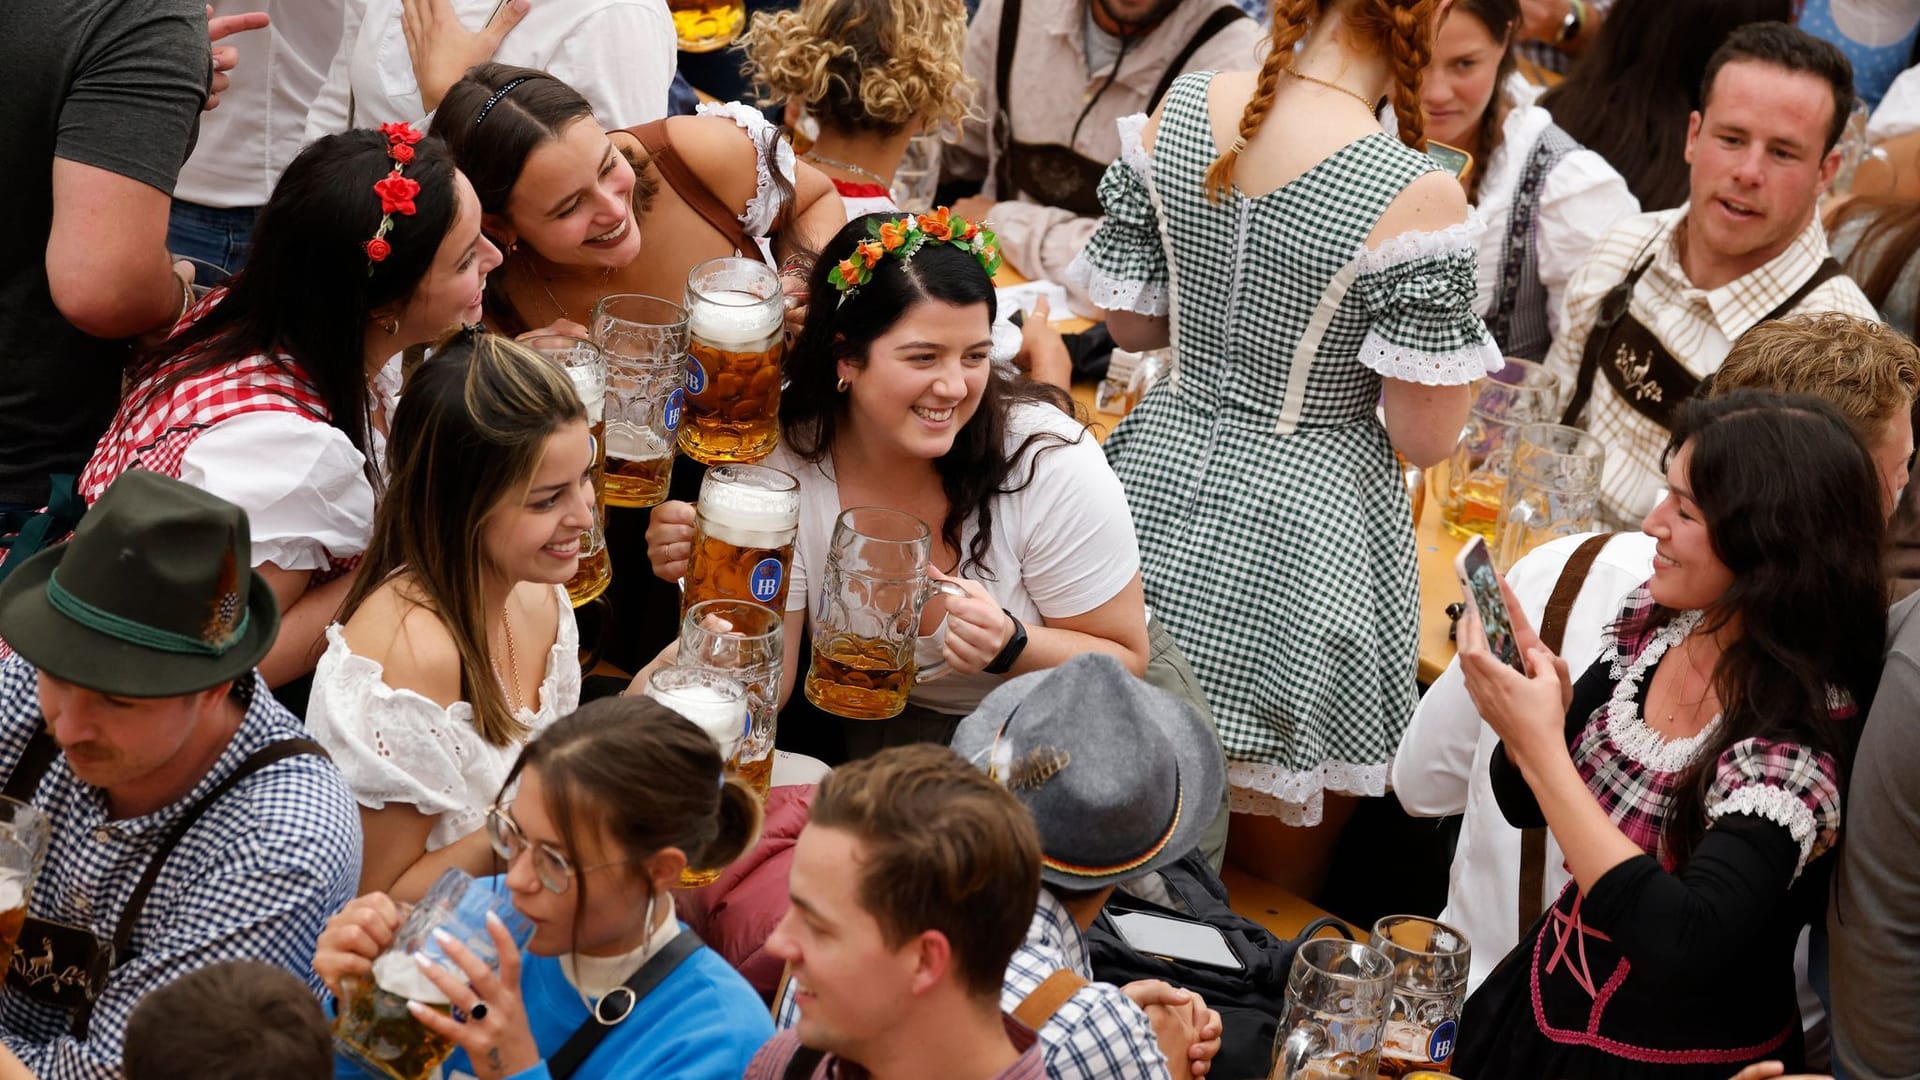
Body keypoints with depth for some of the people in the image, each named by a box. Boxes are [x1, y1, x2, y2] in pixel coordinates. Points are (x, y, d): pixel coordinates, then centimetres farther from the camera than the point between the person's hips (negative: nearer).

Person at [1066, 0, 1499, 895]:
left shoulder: (1178, 115, -6)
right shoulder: (1413, 198, -22)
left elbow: (1129, 323, 5)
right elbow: (1424, 436, -16)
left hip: (1165, 482, 5)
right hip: (1307, 514, -5)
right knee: (1270, 894, 15)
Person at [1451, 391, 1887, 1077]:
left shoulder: (1801, 742, -27)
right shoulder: (1654, 622, -7)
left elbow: (1680, 943, -36)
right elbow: (1527, 804, 3)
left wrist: (1541, 748, -33)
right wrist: (1534, 696, -18)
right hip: (1548, 1001, 6)